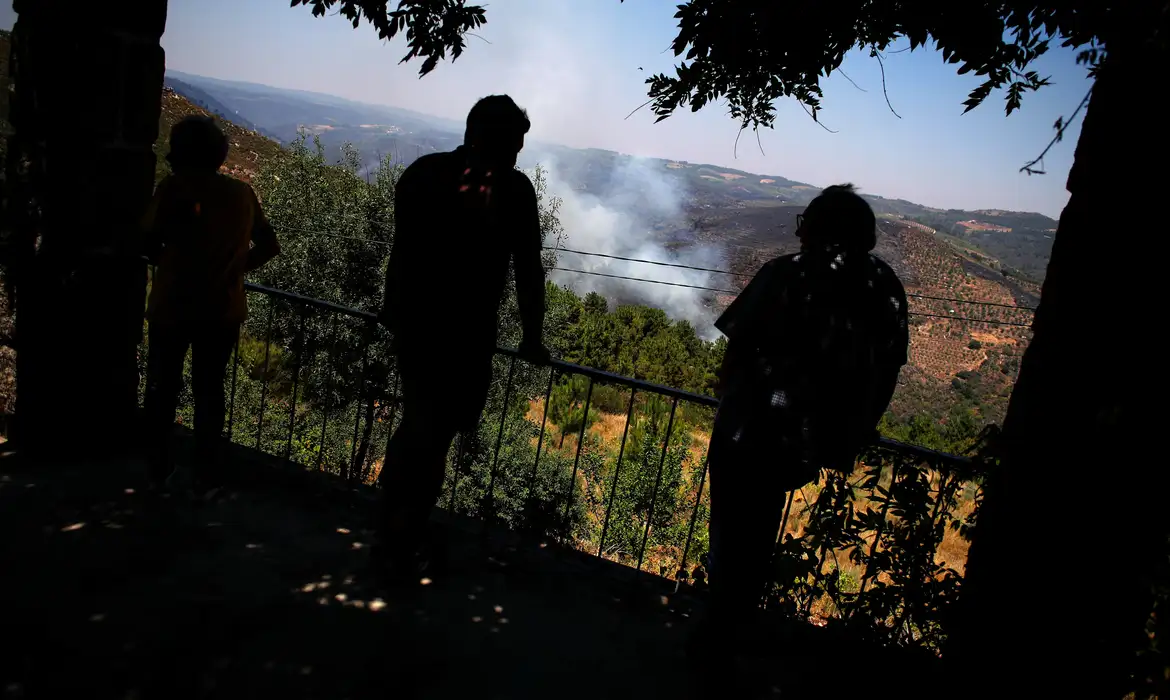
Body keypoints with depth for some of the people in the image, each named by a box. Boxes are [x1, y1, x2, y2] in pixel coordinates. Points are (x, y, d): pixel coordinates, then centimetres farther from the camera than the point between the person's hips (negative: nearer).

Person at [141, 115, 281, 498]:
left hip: (172, 304, -2)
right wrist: (235, 268, 7)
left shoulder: (174, 187, -8)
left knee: (163, 385, 15)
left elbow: (148, 240, -13)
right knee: (209, 387, 13)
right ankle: (206, 475, 15)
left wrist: (169, 263, 5)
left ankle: (159, 468, 25)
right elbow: (269, 246, 5)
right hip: (222, 308, 2)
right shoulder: (242, 193, 2)